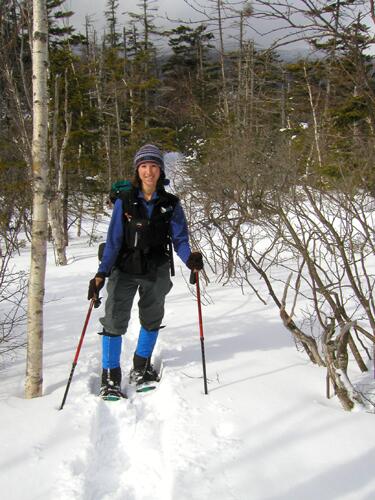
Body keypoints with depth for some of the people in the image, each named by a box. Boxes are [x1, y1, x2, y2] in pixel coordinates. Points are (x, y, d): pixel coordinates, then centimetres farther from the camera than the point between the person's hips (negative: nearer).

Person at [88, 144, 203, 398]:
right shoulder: (125, 201, -5)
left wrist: (189, 258, -26)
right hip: (124, 270, -2)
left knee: (152, 320, 15)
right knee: (115, 320, -11)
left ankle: (141, 368, 36)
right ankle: (110, 378, 1)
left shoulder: (171, 204, -3)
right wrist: (101, 274, -15)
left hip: (156, 272, 2)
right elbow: (113, 241, -6)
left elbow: (179, 238, -4)